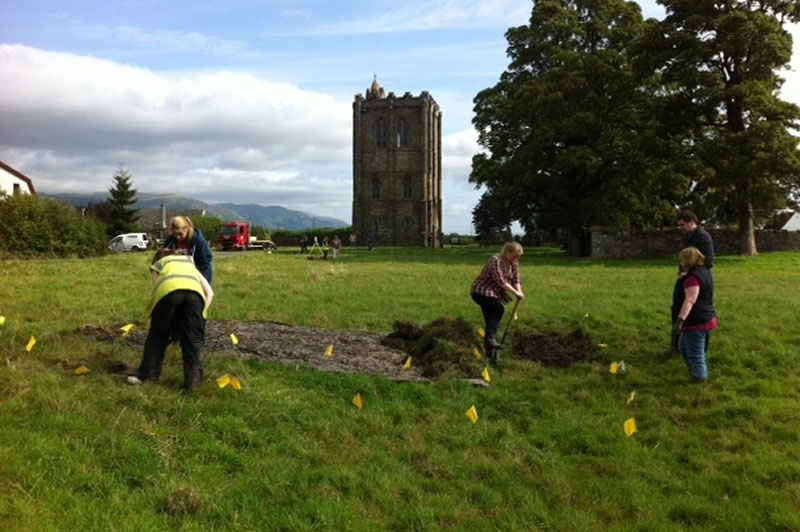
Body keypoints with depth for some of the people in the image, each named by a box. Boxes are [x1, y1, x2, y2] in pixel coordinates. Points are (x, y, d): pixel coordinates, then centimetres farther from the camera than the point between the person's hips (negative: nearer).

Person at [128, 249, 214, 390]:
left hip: (169, 290, -1)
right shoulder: (189, 262, 43)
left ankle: (147, 373, 29)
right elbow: (209, 292, 31)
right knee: (194, 339, 10)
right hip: (194, 291, 1)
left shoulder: (158, 264, 37)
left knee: (158, 334, 17)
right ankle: (193, 380, 8)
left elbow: (157, 287, 21)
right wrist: (202, 313, 32)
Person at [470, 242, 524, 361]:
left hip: (491, 293, 9)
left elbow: (516, 278, -4)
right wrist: (516, 293, -28)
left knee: (491, 320, 7)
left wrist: (519, 291, -22)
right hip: (480, 291, -9)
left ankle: (490, 351, 13)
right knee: (498, 310, -28)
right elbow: (501, 281, -29)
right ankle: (491, 339, -27)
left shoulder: (513, 264, 5)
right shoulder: (496, 261, -23)